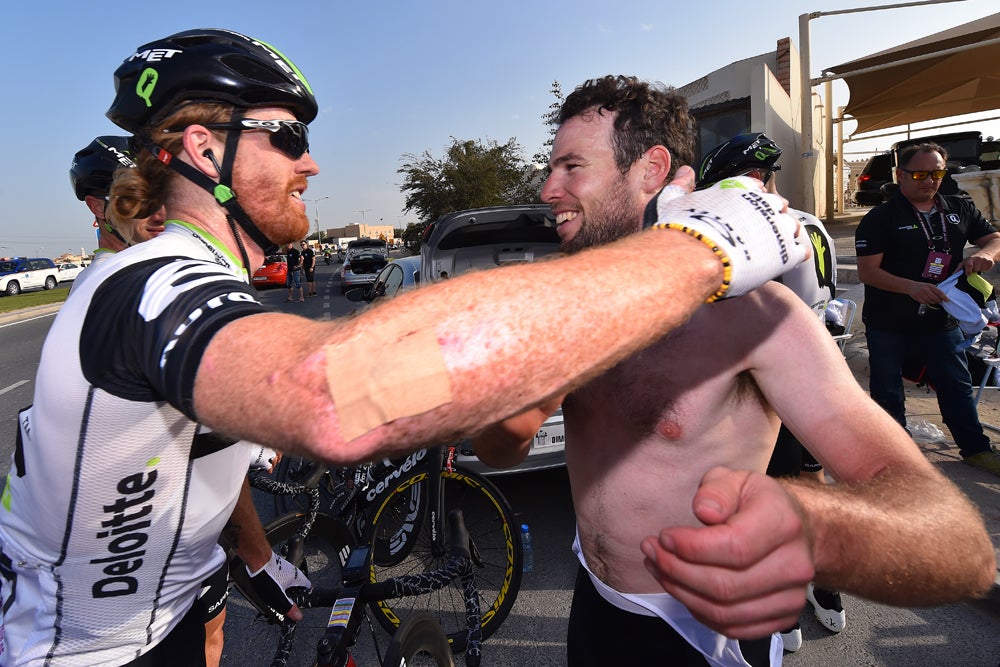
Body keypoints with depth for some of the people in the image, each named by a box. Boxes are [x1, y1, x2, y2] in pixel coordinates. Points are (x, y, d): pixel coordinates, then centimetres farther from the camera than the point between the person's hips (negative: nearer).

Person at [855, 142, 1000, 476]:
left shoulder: (961, 209, 6)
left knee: (957, 385, 15)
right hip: (888, 323, -3)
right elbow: (867, 271, -17)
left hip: (941, 319, 4)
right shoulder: (880, 218, -10)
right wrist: (911, 287, -31)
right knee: (888, 391, 9)